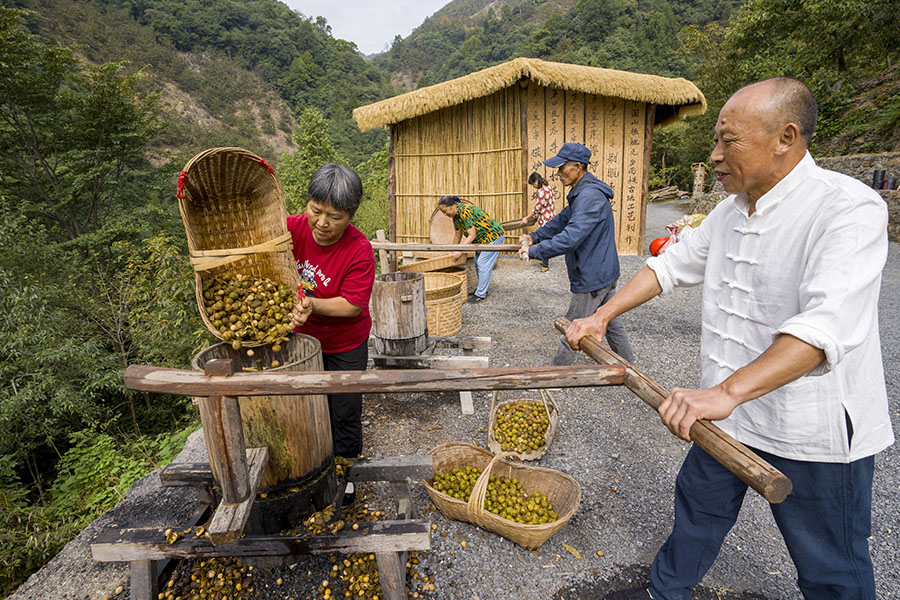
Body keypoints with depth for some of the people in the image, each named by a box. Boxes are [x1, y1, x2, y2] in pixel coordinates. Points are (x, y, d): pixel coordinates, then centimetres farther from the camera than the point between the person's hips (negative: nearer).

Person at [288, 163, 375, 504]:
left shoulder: (359, 250, -27)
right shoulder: (292, 228, -16)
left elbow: (353, 304, -25)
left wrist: (313, 304, -38)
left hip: (345, 346, -3)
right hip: (303, 339, 4)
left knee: (345, 413, 12)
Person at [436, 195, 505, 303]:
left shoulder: (465, 211, -26)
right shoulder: (455, 214, 4)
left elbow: (472, 235, -27)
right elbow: (457, 235, 13)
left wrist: (460, 250, -28)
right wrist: (454, 252, 16)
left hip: (493, 235, -10)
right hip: (483, 238, 10)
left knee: (483, 264, -10)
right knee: (477, 262, 14)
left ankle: (480, 294, -6)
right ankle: (482, 288, 26)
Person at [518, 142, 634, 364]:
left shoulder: (590, 196, -26)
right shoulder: (582, 193, 9)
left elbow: (571, 237, -34)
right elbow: (563, 219, 14)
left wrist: (534, 251, -27)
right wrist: (535, 236, 3)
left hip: (592, 278, -10)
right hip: (605, 272, 10)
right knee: (611, 321, 23)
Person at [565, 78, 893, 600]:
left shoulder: (850, 208, -21)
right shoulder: (732, 210, 5)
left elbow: (826, 323, -34)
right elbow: (674, 264, 12)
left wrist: (727, 391, -45)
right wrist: (601, 317, 4)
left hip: (814, 432, -7)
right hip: (729, 414, 7)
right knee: (699, 505, 23)